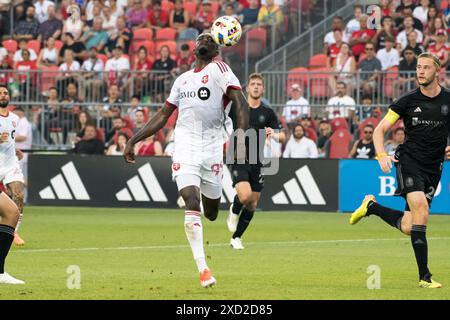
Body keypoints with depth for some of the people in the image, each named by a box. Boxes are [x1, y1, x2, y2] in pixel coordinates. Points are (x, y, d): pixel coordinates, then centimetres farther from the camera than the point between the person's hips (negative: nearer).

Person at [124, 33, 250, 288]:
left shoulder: (219, 69, 2)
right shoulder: (182, 80, 18)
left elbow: (241, 104, -10)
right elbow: (162, 117, 25)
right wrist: (133, 141, 21)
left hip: (213, 147, -2)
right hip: (186, 145, 2)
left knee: (211, 213, 6)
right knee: (192, 204, -16)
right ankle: (203, 268, -13)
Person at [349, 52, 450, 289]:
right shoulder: (408, 101, -1)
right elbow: (380, 130, 2)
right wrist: (381, 155, -15)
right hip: (409, 160, -3)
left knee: (409, 227, -1)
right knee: (420, 208, -25)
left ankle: (372, 207, 29)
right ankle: (424, 276, -19)